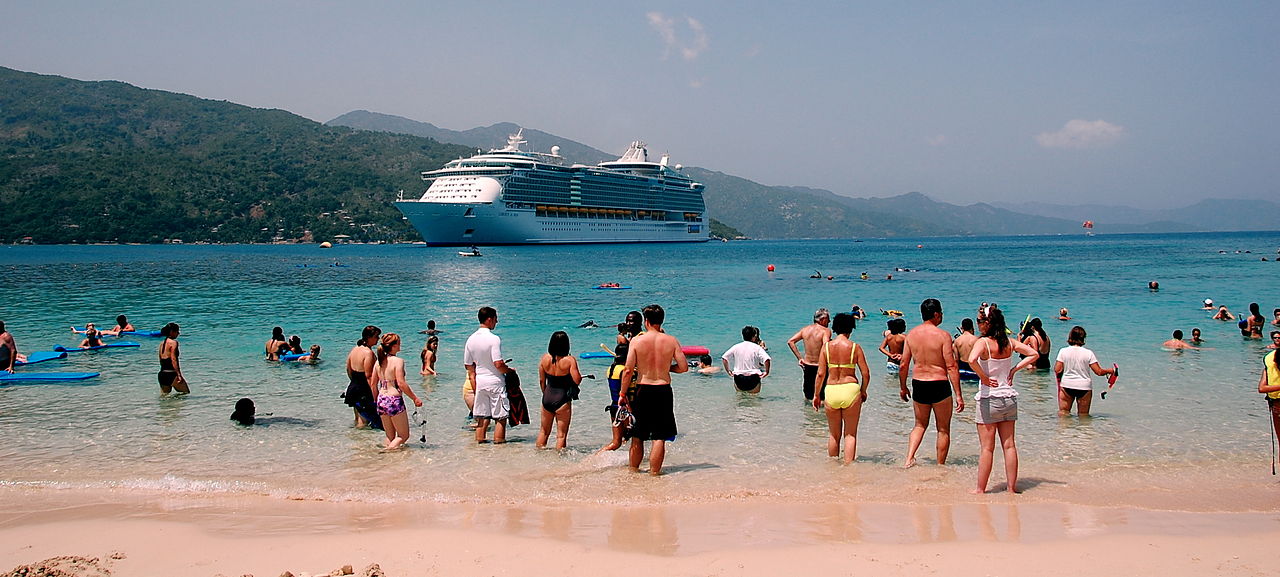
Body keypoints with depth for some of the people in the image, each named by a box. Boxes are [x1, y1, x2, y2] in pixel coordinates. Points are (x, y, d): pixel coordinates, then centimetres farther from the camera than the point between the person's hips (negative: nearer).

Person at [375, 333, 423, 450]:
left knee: (390, 436, 19)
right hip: (395, 400, -7)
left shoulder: (379, 361, 7)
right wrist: (415, 398, -10)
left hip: (381, 400, 7)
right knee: (403, 436, 6)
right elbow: (401, 384, -18)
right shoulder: (398, 361, -12)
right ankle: (390, 449, -15)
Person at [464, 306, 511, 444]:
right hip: (495, 381, -6)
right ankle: (499, 443, 3)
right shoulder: (494, 339, -16)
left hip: (480, 382, 6)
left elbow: (468, 365, 9)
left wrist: (475, 387, 14)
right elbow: (498, 364, -21)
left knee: (482, 417, 13)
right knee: (500, 417, 3)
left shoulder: (471, 339, 4)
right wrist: (509, 370, -2)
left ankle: (480, 441, 15)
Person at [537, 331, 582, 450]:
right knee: (561, 434, 5)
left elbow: (541, 381, 6)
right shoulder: (570, 360, -15)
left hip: (547, 397, 4)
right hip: (562, 399, -4)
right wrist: (580, 375, 4)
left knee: (544, 431, 20)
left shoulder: (545, 358, -1)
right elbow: (577, 380, -18)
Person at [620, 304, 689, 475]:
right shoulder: (671, 341, -4)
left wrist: (623, 394, -1)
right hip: (663, 391, 0)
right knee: (659, 437, 5)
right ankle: (654, 472, 6)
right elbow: (683, 367, -4)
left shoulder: (636, 340, -7)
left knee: (637, 436, 14)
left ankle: (633, 471, 24)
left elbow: (628, 370, -8)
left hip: (642, 390, 0)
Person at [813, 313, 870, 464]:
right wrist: (863, 391, 15)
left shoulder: (826, 346, -1)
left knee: (834, 434, 16)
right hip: (851, 389, -2)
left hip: (831, 390, 2)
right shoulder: (855, 347, -4)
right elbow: (866, 374, -3)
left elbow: (821, 374, -3)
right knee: (850, 434, 8)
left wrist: (817, 395, 8)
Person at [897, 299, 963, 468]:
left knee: (920, 424, 21)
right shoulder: (942, 335, -12)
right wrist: (958, 395, -12)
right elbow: (951, 367, -14)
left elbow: (904, 365, 5)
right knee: (943, 429, 11)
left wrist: (902, 387, 19)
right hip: (939, 385, -4)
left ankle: (909, 459, 4)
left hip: (918, 384, 4)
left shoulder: (911, 334, 1)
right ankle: (940, 467, 17)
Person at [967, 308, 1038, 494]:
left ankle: (980, 489, 7)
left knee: (987, 448, 0)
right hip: (1009, 398, 5)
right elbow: (1034, 354, 10)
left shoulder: (983, 342, -14)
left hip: (988, 399, -5)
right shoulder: (1010, 343, 3)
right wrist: (1014, 369, 6)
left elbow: (972, 360, -33)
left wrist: (983, 377, -18)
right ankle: (1012, 487, 14)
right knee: (1009, 445, 10)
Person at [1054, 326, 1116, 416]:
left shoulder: (1063, 351, -5)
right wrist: (1110, 371, 12)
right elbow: (1099, 372, -7)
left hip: (1067, 385, 0)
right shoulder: (1088, 353, -7)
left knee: (1063, 413, 10)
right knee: (1084, 414, 12)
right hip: (1084, 387, 0)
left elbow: (1057, 370, -8)